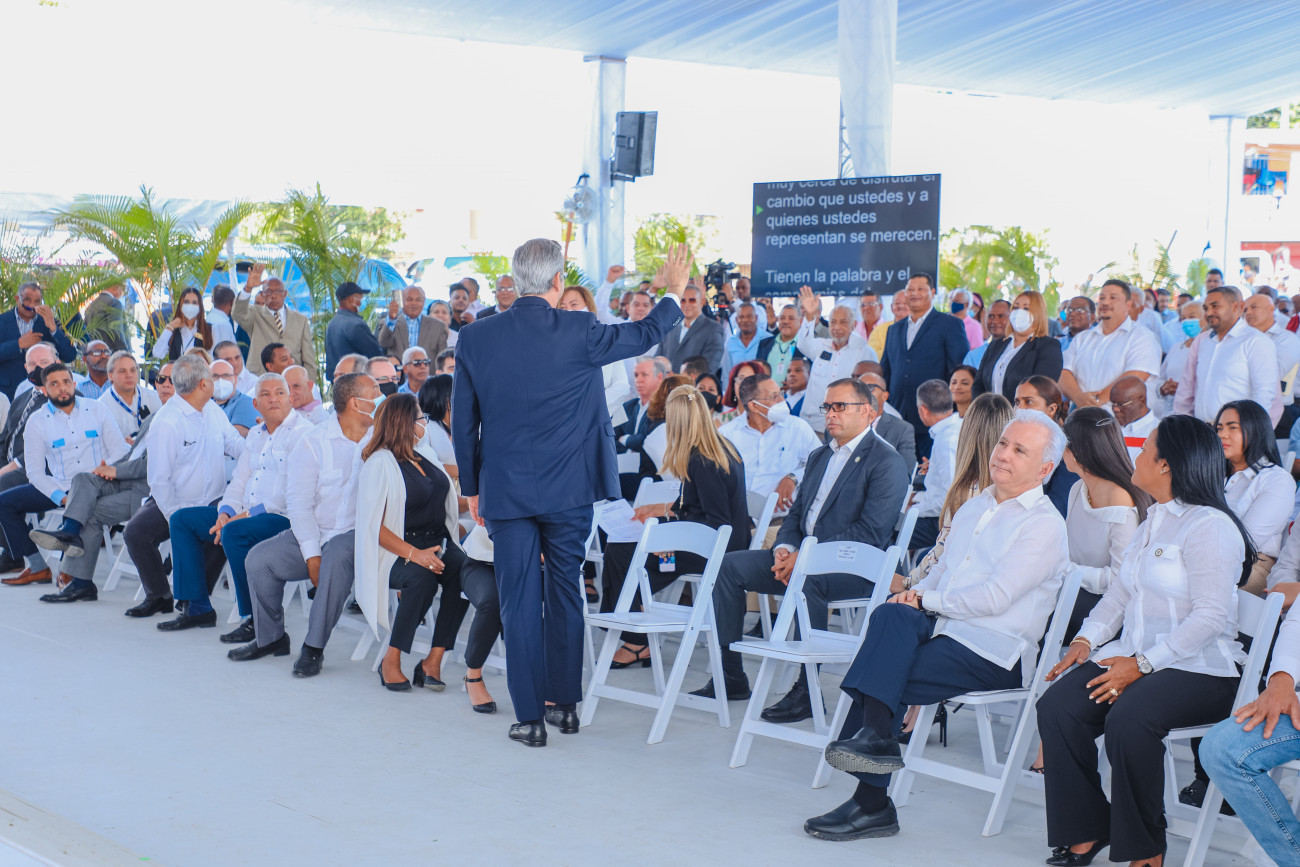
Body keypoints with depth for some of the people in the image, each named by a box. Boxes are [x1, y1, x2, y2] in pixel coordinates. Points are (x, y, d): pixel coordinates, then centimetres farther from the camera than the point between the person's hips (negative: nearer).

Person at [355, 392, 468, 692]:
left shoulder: (424, 455, 17)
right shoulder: (379, 464, -6)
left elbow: (446, 502, 27)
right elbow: (373, 527, -13)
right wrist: (413, 554, -24)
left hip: (438, 542, 6)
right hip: (397, 551, -6)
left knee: (463, 570, -26)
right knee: (422, 577, -36)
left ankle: (433, 661, -23)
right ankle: (391, 660, -19)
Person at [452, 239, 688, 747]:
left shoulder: (475, 339, -3)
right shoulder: (578, 332, -9)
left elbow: (463, 424, 4)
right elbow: (644, 336, 9)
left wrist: (472, 489, 15)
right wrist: (674, 292, 26)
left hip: (505, 492, 1)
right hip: (568, 491, 0)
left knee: (519, 601, 5)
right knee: (565, 594, 13)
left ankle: (529, 717, 7)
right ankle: (565, 704, 22)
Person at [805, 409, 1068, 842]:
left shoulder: (1044, 525, -6)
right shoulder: (974, 507, 20)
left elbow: (994, 598, -15)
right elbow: (940, 571, 23)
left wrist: (927, 600, -7)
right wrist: (915, 594, 0)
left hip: (995, 651, -7)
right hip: (943, 628, 7)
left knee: (885, 678, -24)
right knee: (892, 615, -25)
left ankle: (871, 803, -17)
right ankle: (875, 736, -28)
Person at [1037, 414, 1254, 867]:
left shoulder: (1209, 526, -11)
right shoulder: (1153, 520, 19)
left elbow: (1210, 616, -19)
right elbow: (1120, 591, 23)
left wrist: (1143, 664, -21)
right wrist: (1087, 638, 5)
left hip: (1199, 668, -8)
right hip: (1137, 655, 8)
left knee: (1128, 719, -34)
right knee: (1057, 707, -15)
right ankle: (1085, 830, -7)